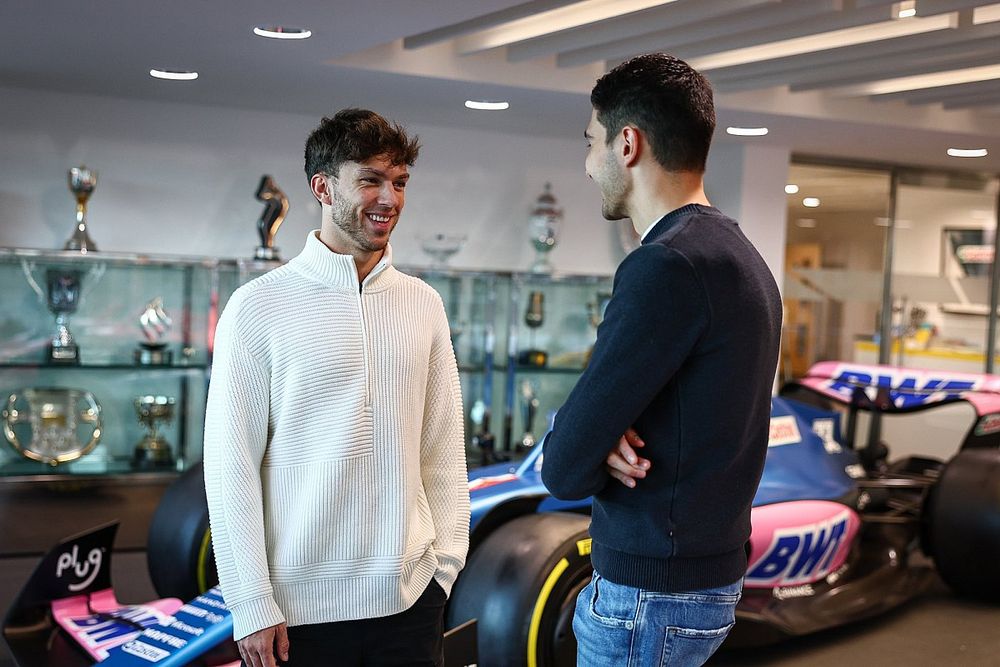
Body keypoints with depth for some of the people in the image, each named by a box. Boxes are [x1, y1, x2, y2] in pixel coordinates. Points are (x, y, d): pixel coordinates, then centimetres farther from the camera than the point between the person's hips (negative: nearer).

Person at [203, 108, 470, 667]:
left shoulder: (424, 305, 5)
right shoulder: (259, 307, -5)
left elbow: (444, 449, 8)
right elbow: (231, 465, -7)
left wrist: (446, 561, 2)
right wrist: (251, 604, -9)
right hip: (300, 602, -3)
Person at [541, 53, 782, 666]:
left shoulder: (667, 265, -22)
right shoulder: (737, 254, 8)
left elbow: (565, 469, -21)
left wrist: (599, 450, 0)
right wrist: (607, 441, -8)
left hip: (651, 592, -9)